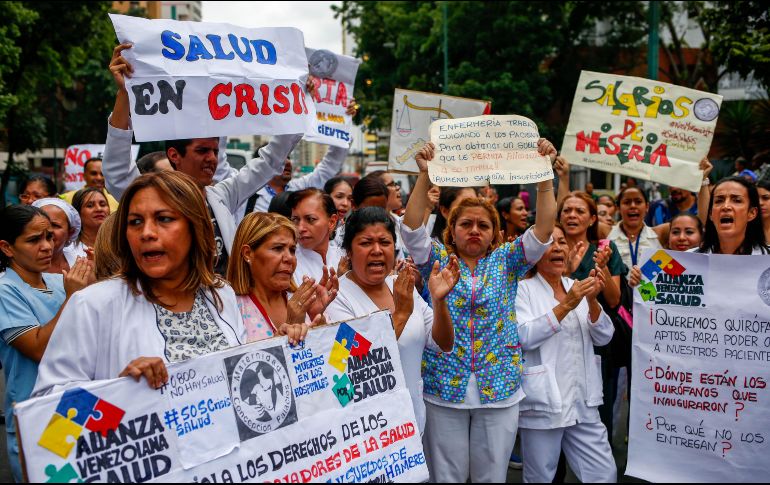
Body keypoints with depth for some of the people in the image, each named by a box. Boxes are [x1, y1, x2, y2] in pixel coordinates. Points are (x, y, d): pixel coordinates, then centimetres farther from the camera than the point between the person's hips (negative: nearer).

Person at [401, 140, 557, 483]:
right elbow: (412, 228, -12)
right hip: (444, 388, -1)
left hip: (499, 388, 1)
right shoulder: (438, 260, 4)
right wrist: (425, 174, -22)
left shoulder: (506, 261, 5)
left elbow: (544, 228, -6)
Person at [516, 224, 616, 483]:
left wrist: (592, 301, -13)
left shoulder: (576, 286, 10)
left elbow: (604, 337, 4)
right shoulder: (522, 289, -5)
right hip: (542, 403, -5)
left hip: (583, 402, 5)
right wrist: (566, 305, -22)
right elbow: (524, 337, -20)